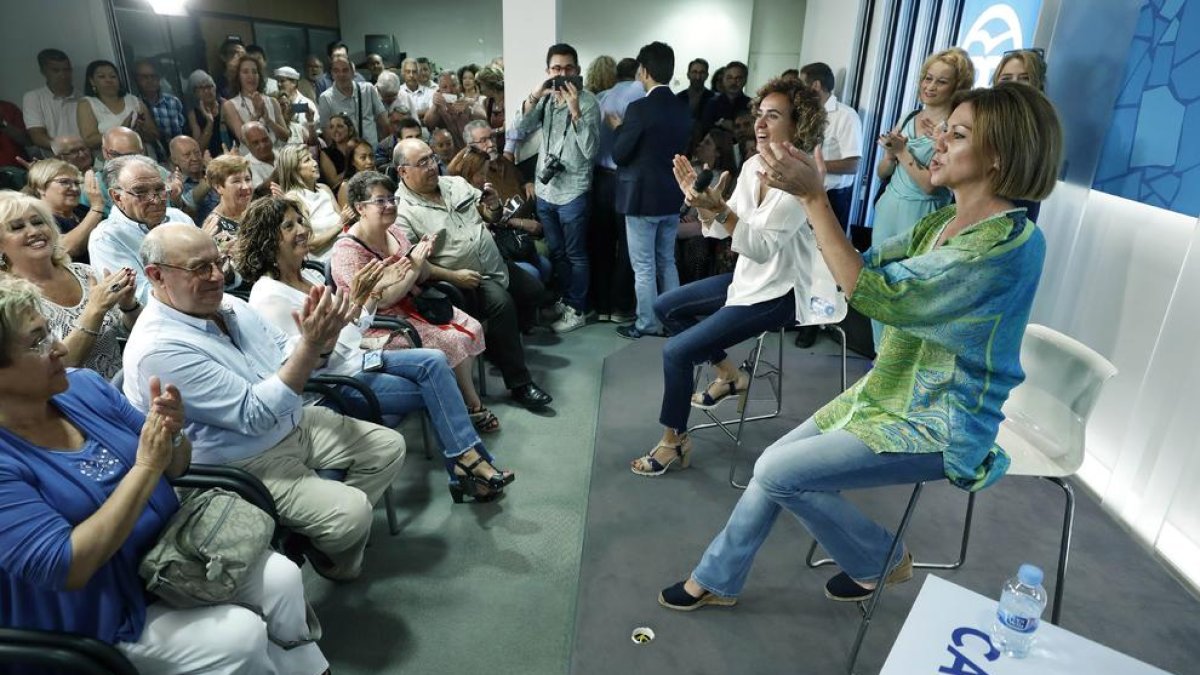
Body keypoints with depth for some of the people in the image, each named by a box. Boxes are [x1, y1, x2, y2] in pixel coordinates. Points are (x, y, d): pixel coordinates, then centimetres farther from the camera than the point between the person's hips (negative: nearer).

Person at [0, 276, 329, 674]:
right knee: (241, 636, -18)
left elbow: (176, 467, 4)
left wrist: (173, 433, -20)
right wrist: (146, 467, -29)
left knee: (283, 577, -8)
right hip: (103, 614, -5)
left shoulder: (83, 386, -4)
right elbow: (66, 568, -28)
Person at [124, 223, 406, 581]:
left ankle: (328, 530, 21)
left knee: (389, 446, 4)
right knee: (350, 513, -21)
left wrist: (320, 342, -18)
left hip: (294, 424, 8)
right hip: (245, 464, -8)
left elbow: (289, 364, 6)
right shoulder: (159, 349, -25)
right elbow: (257, 415, -28)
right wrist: (310, 344, -34)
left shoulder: (229, 305, 0)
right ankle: (334, 560, 15)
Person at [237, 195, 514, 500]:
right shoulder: (269, 296, -17)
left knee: (435, 361, -12)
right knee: (433, 389, -15)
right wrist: (354, 300, -28)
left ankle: (465, 463, -10)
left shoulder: (310, 276, 8)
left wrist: (376, 291, 2)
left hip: (355, 359, 8)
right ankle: (468, 459, 0)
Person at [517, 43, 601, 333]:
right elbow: (521, 129, -4)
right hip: (545, 190, 6)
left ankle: (577, 310, 15)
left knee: (575, 255, 4)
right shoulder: (545, 99, 8)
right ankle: (565, 300, 32)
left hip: (573, 192, -6)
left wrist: (574, 110, -25)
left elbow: (590, 150, -18)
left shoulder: (587, 101, -9)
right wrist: (534, 97, -15)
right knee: (556, 253, 16)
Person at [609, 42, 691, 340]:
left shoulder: (640, 108, -17)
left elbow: (619, 154, -15)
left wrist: (618, 127, 4)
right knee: (667, 262, 17)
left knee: (644, 267, 3)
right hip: (671, 196, 7)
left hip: (642, 197, -7)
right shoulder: (682, 108, 5)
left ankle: (647, 325, 11)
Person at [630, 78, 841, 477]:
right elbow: (721, 230, 5)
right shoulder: (752, 165, 4)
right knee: (666, 307, 16)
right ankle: (729, 375, 24)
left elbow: (763, 247, -29)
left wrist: (718, 207, -37)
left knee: (676, 352, -15)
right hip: (749, 277, 9)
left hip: (779, 293, -9)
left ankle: (673, 442, 6)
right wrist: (700, 201, -12)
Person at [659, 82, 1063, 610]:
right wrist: (810, 197, -12)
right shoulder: (943, 221, 5)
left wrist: (814, 197, -30)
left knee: (779, 473, -12)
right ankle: (717, 579, 21)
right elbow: (862, 266, 1)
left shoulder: (1010, 241, -24)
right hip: (888, 394, 8)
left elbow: (876, 294, -30)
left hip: (936, 427, -8)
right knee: (775, 463, 3)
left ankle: (881, 561, 14)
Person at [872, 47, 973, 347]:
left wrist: (903, 151, -14)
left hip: (920, 218, -6)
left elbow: (931, 184, -16)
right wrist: (891, 154, -8)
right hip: (887, 209, 6)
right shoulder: (909, 118, 10)